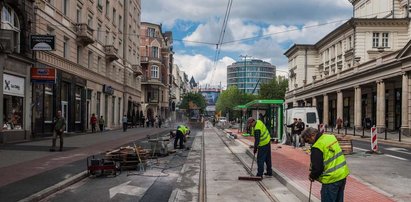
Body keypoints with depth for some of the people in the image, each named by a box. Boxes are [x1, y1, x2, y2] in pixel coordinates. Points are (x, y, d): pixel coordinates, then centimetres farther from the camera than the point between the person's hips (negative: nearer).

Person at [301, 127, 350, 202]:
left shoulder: (317, 147, -20)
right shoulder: (331, 137, 5)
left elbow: (317, 168, -19)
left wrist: (312, 176, 1)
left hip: (331, 179, -8)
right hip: (343, 174, 8)